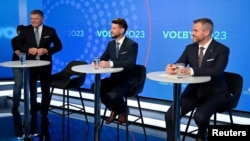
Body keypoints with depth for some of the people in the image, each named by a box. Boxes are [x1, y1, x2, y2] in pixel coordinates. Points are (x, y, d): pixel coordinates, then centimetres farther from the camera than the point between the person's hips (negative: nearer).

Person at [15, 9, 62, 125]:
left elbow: (58, 46, -3)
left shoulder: (50, 31, -4)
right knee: (31, 88, 16)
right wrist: (28, 50, -15)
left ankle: (44, 115, 14)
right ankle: (34, 107, 42)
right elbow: (18, 44, 3)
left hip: (45, 63, -1)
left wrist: (46, 50, -19)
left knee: (45, 90, 4)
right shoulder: (26, 30, 0)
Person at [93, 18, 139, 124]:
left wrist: (110, 64, -37)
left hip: (128, 80, -7)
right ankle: (114, 109, 6)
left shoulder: (132, 45, -14)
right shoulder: (111, 44, 8)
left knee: (113, 95, -32)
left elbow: (130, 64, -27)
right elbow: (103, 59, 9)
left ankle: (123, 111, 6)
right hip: (115, 77, 7)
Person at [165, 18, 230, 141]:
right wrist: (171, 67, -25)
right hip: (194, 90, 5)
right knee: (170, 115, -15)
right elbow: (179, 65, 2)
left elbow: (217, 71, -27)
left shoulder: (222, 50, -12)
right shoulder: (190, 48, 5)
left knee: (200, 116, -30)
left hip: (214, 93, -4)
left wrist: (191, 71, -39)